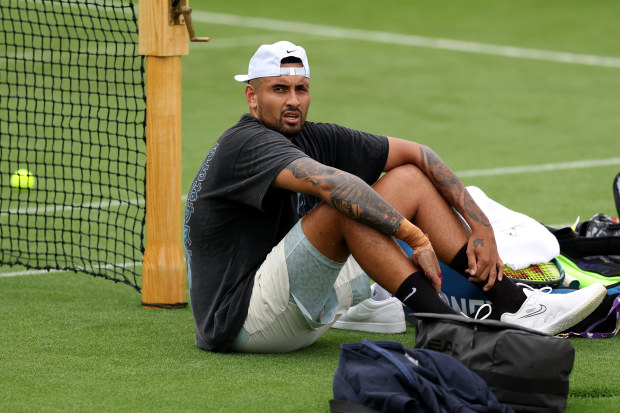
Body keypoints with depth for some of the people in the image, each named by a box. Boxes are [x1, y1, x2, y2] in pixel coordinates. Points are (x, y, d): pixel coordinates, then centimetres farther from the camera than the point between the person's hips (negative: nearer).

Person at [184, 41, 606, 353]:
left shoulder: (315, 138, 7)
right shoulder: (248, 144, -18)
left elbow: (415, 154, 7)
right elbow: (332, 184, -35)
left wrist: (480, 226, -3)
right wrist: (416, 237, -35)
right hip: (240, 321, -9)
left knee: (409, 180, 3)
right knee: (347, 205, -29)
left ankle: (516, 308, -6)